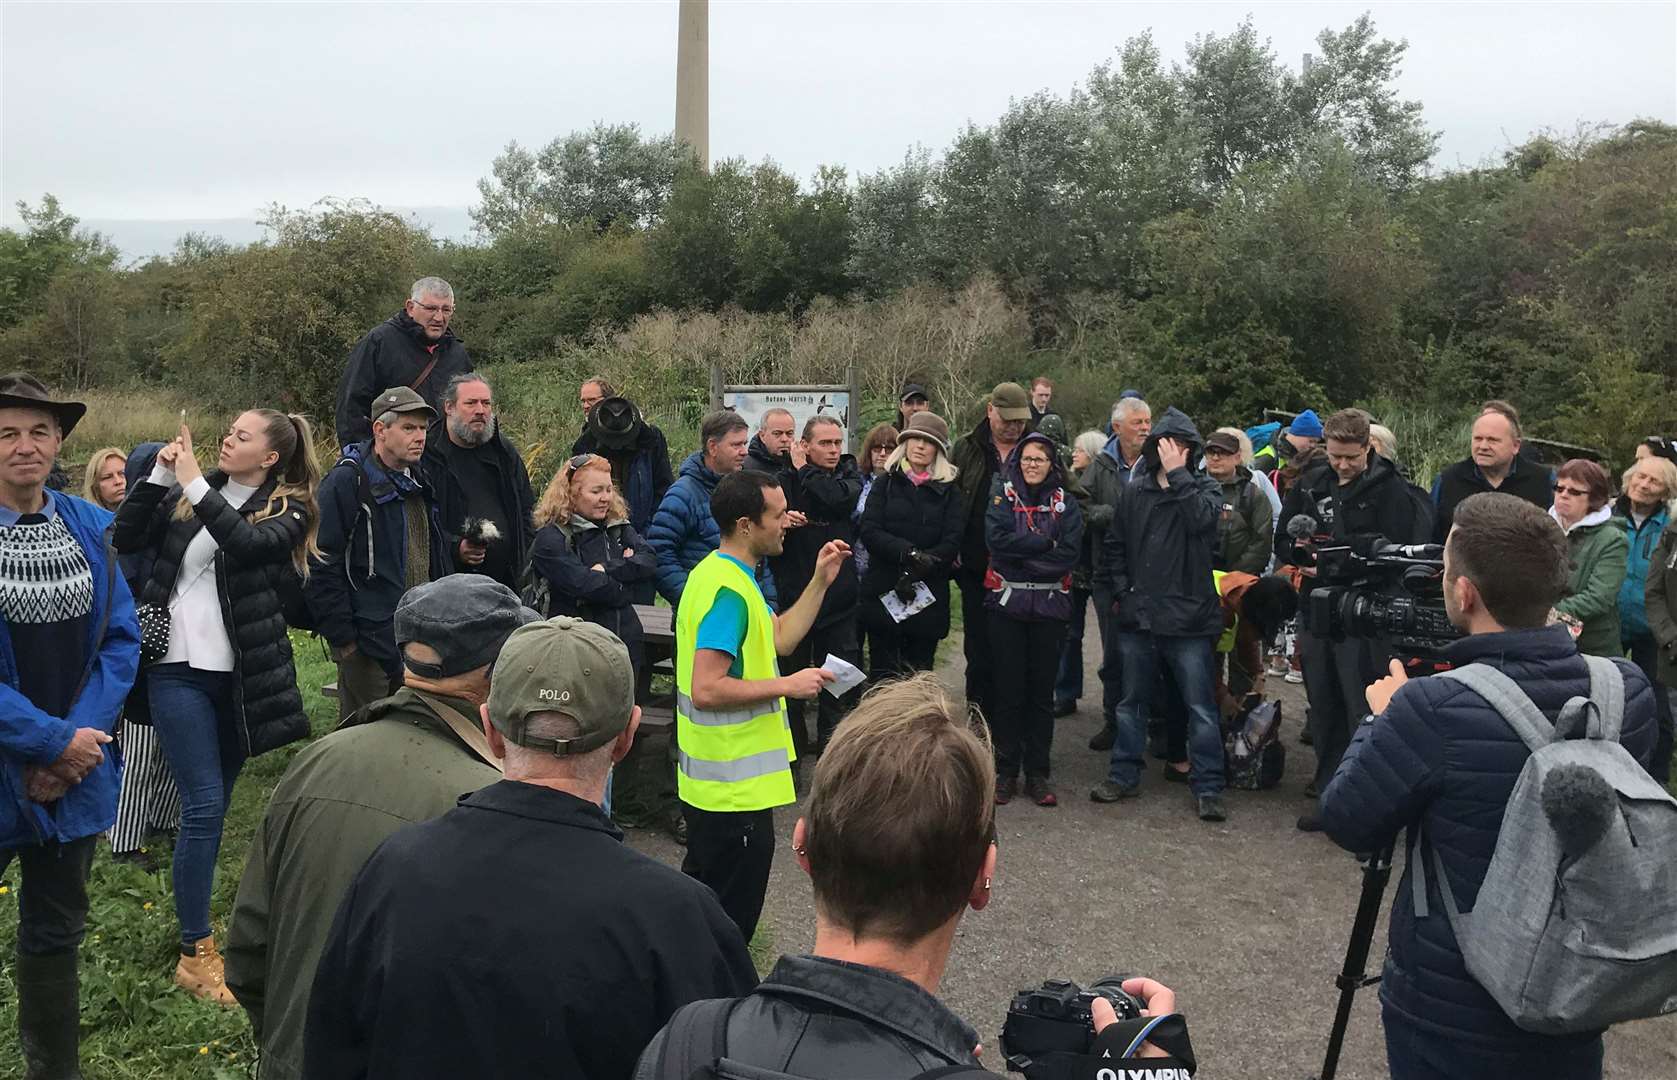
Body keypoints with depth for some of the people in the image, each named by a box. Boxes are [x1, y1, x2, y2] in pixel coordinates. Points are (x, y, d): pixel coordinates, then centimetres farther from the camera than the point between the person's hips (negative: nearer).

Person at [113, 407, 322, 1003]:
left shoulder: (286, 511, -1)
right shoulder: (187, 495, 6)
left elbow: (248, 542, -22)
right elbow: (126, 538, -1)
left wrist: (194, 483, -22)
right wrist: (159, 475, -10)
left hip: (241, 677, 0)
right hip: (179, 668, 0)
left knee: (213, 803, 13)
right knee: (204, 803, -6)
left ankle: (198, 923, 31)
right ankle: (195, 954, 2)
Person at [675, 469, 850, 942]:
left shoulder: (728, 574, 10)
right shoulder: (727, 589, -23)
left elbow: (780, 639, 16)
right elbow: (706, 690, -29)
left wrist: (820, 581, 9)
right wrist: (787, 685, -21)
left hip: (720, 776, 11)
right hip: (736, 784, -11)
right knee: (729, 919, 4)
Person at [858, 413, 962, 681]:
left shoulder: (949, 491, 8)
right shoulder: (886, 483, 8)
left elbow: (951, 543, -3)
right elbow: (869, 531, -5)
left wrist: (914, 573, -15)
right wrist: (909, 552, -19)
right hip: (883, 593, 0)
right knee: (883, 676, 1)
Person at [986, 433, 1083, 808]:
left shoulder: (1065, 503, 7)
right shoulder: (1003, 493, 4)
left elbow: (1070, 554, -6)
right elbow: (997, 537, -13)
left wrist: (1023, 551, -11)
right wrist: (1046, 543, -12)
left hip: (1050, 605, 1)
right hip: (1007, 603, -1)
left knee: (1042, 691, 5)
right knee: (1008, 689, 1)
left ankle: (1037, 773, 14)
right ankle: (1005, 772, 11)